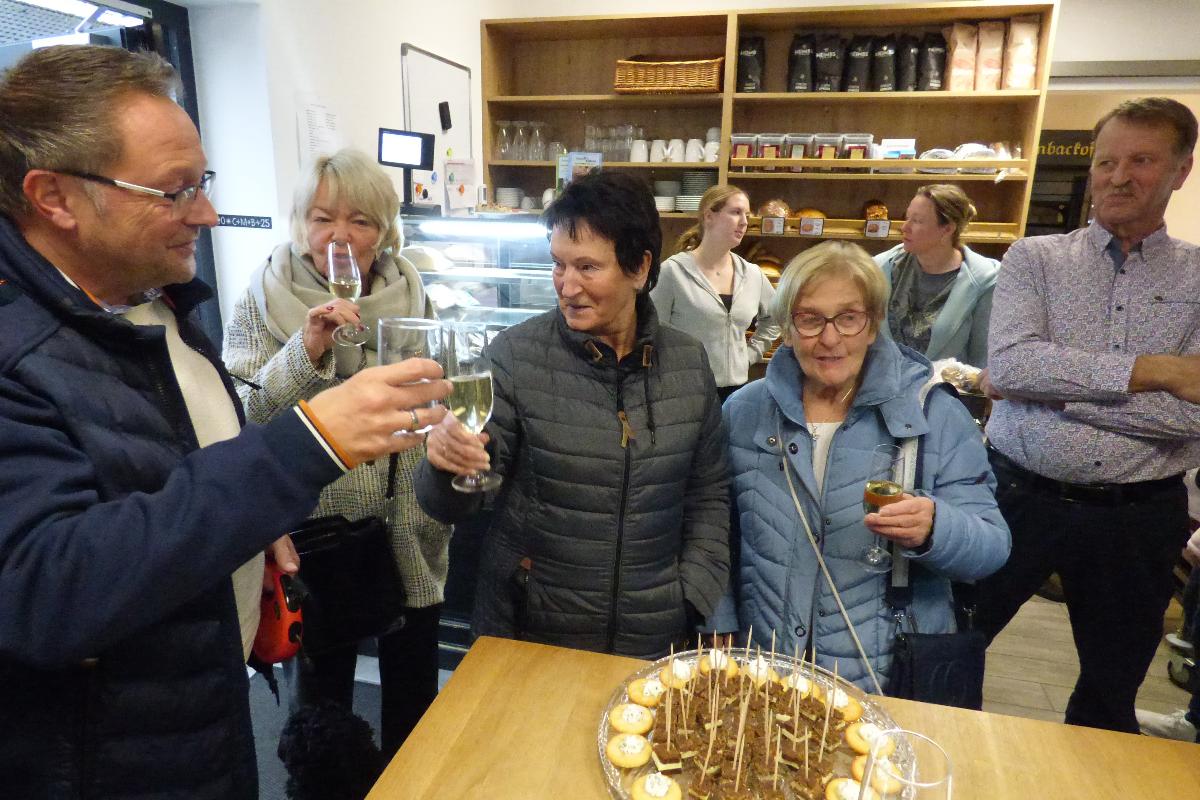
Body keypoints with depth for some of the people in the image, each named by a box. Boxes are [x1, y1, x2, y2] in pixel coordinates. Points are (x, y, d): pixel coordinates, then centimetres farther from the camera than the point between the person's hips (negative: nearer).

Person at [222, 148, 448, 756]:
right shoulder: (266, 298, -7)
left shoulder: (409, 291, 1)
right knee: (323, 689, 16)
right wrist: (304, 352, -27)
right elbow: (238, 420, -15)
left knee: (414, 693, 19)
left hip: (408, 536, 3)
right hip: (318, 537, -2)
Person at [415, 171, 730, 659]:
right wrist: (447, 467, -31)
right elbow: (453, 506, -11)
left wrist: (693, 595, -2)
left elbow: (708, 494, 6)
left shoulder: (688, 362, -4)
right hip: (528, 633, -2)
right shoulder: (516, 355, -13)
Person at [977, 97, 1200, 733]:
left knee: (1111, 692, 21)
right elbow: (1009, 366, -18)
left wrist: (1056, 384, -17)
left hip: (1138, 518, 2)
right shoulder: (1036, 258, 0)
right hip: (1019, 495, -1)